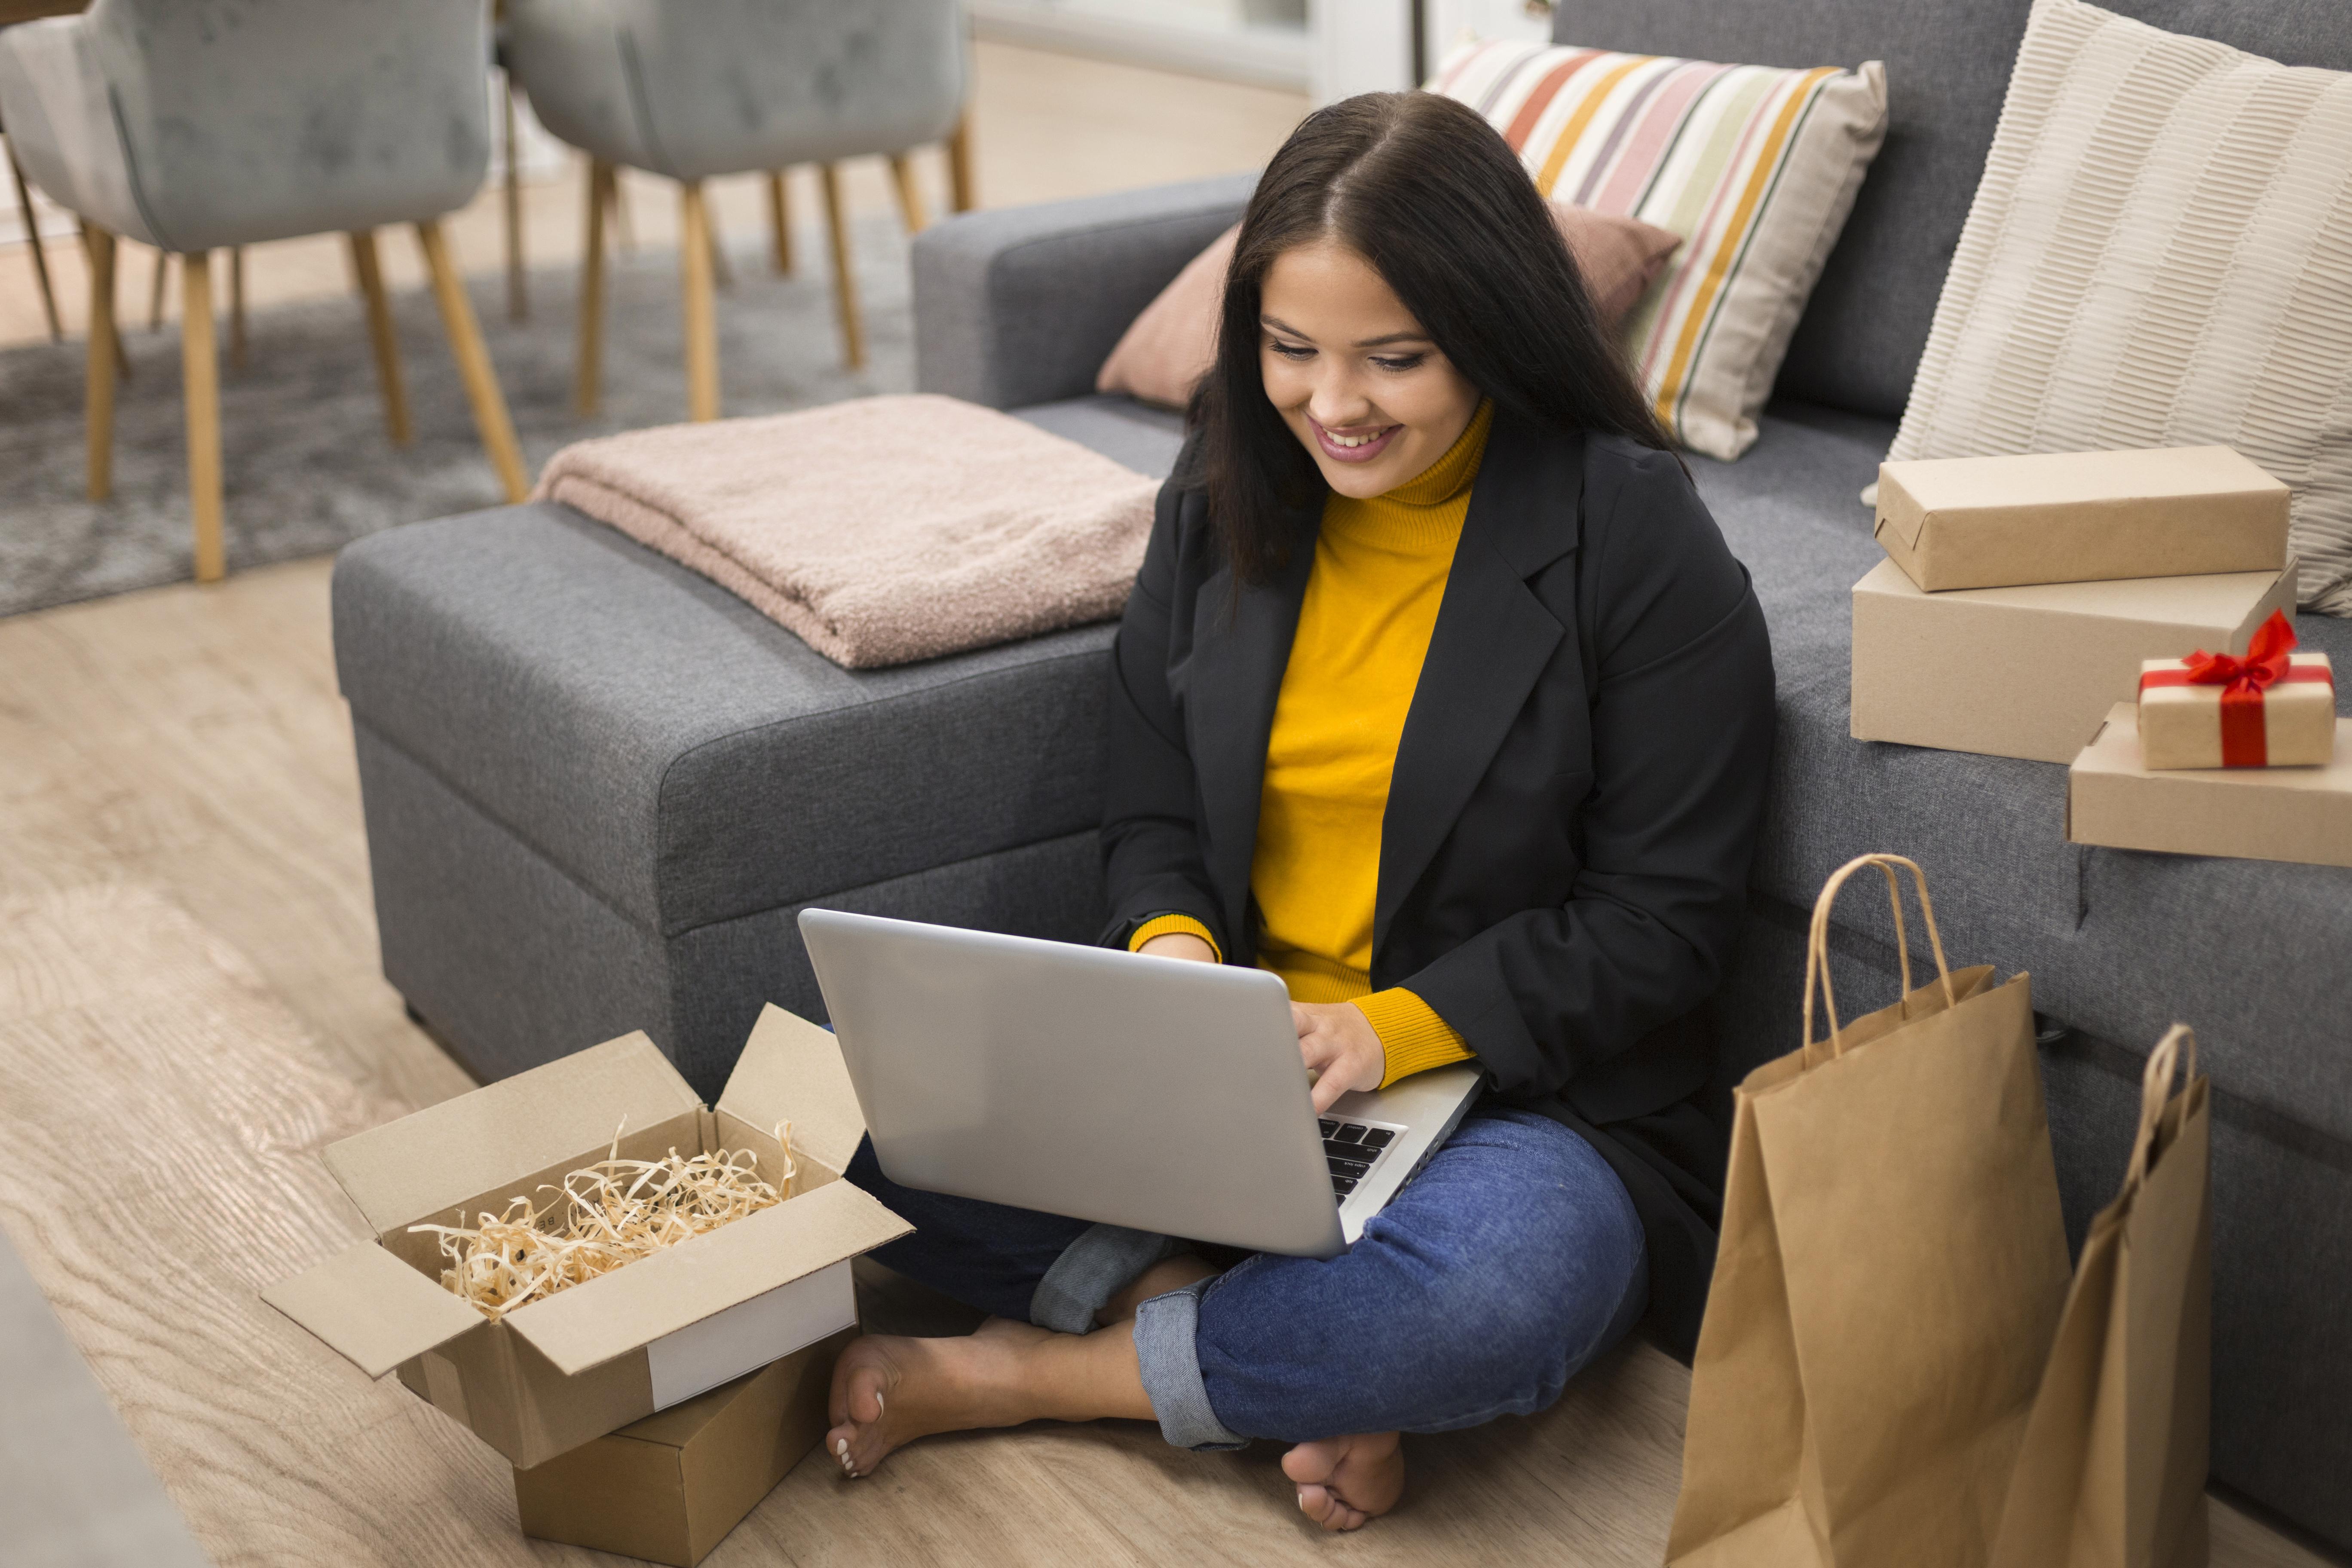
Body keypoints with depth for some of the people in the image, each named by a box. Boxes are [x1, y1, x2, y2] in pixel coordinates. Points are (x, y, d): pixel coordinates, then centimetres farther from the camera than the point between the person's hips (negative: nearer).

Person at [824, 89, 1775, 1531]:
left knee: (1500, 1290, -39)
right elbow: (1155, 814, 11)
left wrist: (1398, 1029, -22)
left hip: (1517, 1087, -4)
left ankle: (1011, 1375, -17)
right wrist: (1171, 949, -12)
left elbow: (1665, 921, -11)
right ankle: (1280, 1351, -17)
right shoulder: (1227, 496, 5)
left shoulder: (1635, 536, -11)